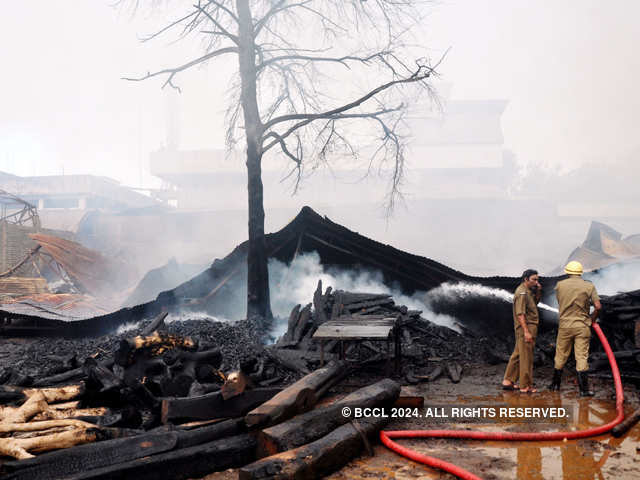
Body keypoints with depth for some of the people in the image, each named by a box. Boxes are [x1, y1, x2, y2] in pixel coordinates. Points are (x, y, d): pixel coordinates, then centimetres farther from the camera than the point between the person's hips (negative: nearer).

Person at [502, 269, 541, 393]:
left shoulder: (528, 291, 15)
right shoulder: (522, 293, -16)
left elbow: (534, 304, 25)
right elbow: (520, 314, -21)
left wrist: (537, 291, 10)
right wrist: (526, 331, -25)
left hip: (529, 328, 10)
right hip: (526, 328, -10)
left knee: (517, 355, 14)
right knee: (526, 357, -4)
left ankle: (508, 381, 21)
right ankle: (526, 386, 3)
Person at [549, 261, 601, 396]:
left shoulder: (560, 285, 0)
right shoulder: (589, 286, -3)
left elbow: (560, 303, 7)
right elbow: (598, 307, -9)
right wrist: (591, 319, 7)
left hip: (565, 325, 1)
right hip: (582, 326, -1)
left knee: (560, 356, 12)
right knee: (582, 357, 2)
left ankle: (556, 384, 24)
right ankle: (584, 389, 2)